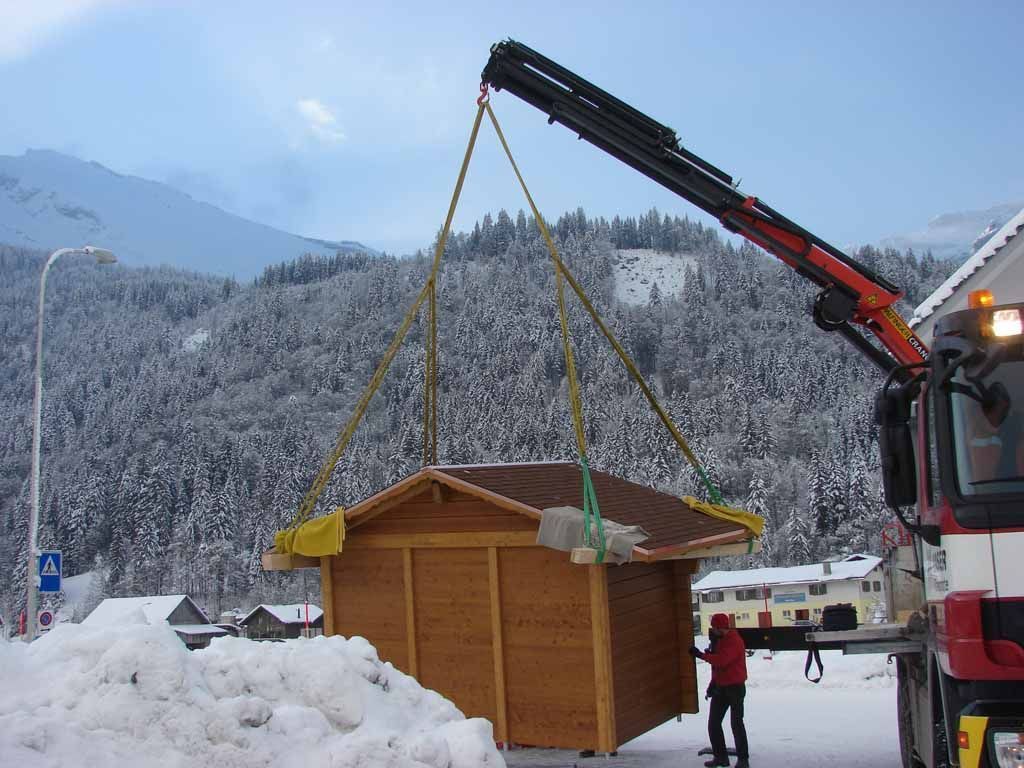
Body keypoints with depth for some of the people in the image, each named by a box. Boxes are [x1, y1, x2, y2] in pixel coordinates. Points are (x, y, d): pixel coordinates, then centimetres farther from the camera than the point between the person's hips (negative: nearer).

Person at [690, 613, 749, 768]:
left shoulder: (734, 641, -19)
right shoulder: (719, 640, 10)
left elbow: (722, 660, -31)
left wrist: (700, 654, -27)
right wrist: (713, 683, 12)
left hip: (735, 687, -9)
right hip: (720, 687, 9)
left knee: (736, 723, -4)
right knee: (713, 723, 7)